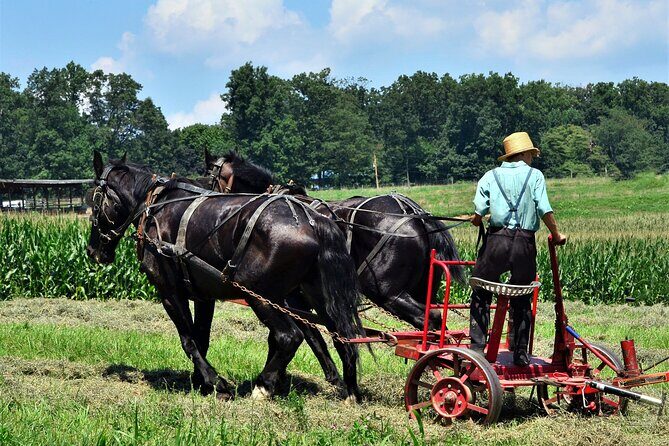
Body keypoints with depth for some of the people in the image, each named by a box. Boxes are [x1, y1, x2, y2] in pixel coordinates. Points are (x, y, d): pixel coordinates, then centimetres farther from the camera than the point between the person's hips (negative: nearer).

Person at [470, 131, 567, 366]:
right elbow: (544, 210, -5)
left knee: (481, 294, 10)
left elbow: (480, 208, -3)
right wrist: (557, 235, 7)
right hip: (525, 243, 0)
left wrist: (477, 220, 19)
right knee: (522, 301, 12)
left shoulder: (491, 176, 8)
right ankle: (521, 353, 12)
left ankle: (477, 346, 3)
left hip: (497, 239, 0)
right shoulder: (534, 175, 5)